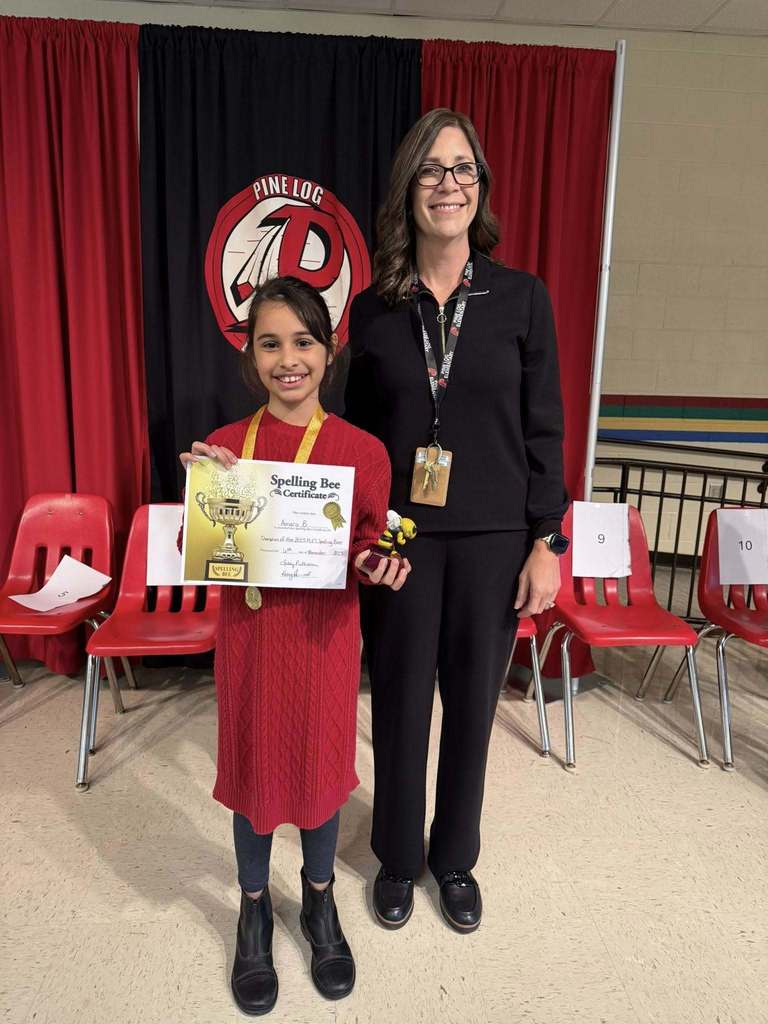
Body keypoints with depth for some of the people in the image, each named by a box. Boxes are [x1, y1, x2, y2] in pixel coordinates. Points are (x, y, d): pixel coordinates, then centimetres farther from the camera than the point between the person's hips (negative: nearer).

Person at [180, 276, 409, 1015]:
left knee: (321, 766, 16)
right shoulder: (220, 447, -5)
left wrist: (376, 567, -21)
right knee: (251, 769, 15)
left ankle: (320, 903, 44)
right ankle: (254, 911, 42)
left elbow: (369, 551, 1)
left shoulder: (363, 450, -7)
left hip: (325, 635, 0)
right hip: (248, 634, 1)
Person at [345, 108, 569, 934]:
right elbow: (358, 432, 5)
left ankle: (456, 858, 39)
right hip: (399, 538, 0)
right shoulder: (373, 308, 2)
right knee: (400, 703, 12)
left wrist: (546, 541, -4)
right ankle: (398, 858, 38)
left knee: (472, 703, 14)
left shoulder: (522, 298, 0)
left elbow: (543, 430, 0)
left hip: (493, 539, 0)